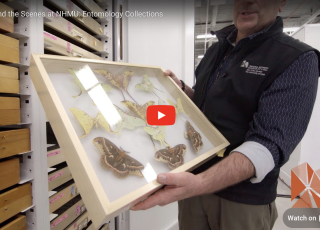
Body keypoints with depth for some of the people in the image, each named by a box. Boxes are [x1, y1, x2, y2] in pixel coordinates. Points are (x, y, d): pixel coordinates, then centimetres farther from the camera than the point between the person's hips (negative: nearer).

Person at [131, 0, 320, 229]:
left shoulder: (297, 59, -14)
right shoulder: (216, 49, 5)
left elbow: (270, 143, -24)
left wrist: (200, 183, -38)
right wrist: (180, 88, -4)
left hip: (243, 198, -5)